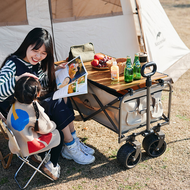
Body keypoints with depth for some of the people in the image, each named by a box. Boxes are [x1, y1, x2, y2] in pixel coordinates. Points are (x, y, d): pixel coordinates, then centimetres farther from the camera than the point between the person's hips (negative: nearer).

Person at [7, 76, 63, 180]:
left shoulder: (16, 103, -9)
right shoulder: (30, 111, -34)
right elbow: (45, 128, -18)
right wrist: (53, 124, 1)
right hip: (26, 146, -8)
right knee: (59, 135, 9)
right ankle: (52, 166, 18)